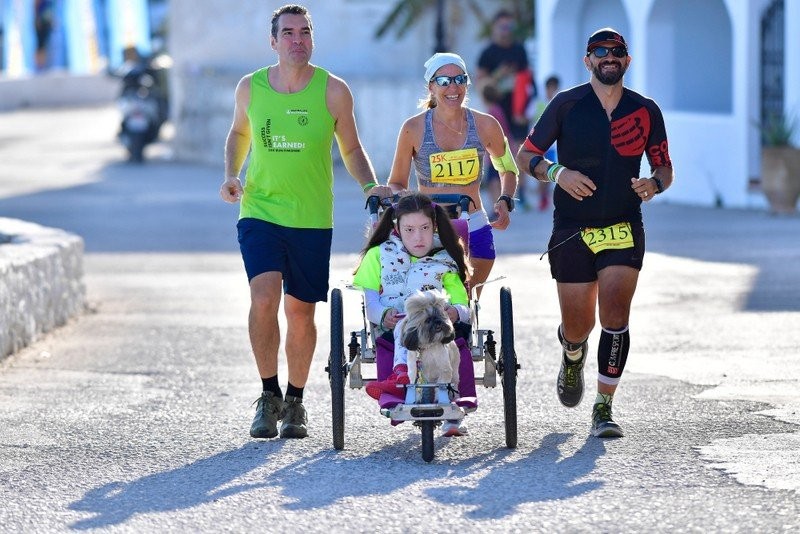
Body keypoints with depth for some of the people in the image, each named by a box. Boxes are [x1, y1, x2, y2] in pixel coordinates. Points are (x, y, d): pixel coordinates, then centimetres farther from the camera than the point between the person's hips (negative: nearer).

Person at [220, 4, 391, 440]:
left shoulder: (332, 91, -3)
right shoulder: (250, 88, 1)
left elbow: (351, 148, 8)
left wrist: (370, 186, -8)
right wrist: (231, 175, 4)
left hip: (312, 219, 0)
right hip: (259, 211, 0)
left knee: (300, 310, 7)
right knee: (264, 298, -18)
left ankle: (294, 403, 24)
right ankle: (269, 395, -4)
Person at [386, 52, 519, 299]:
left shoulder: (485, 125, 0)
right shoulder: (414, 128, -3)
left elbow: (507, 169, 18)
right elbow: (396, 183, 6)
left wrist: (505, 202, 0)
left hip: (474, 230, 2)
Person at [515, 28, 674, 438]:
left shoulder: (646, 111, 3)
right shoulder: (567, 104, -2)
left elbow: (665, 167, 12)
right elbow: (525, 155, 2)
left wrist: (654, 184, -11)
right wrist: (557, 173, -17)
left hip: (624, 229, 1)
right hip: (572, 231, 0)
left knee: (615, 316, -15)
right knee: (578, 327, 4)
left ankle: (604, 409, -7)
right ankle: (573, 356, 42)